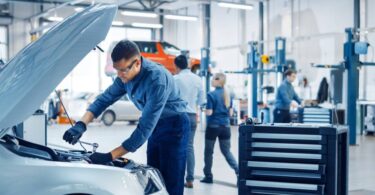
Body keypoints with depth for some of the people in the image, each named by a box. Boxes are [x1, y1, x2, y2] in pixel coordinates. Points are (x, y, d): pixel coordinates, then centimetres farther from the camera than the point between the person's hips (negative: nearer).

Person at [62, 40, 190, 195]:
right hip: (155, 125, 8)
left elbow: (145, 127, -34)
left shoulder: (157, 79, -32)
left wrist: (109, 156, -34)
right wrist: (81, 124, -16)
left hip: (174, 125, -8)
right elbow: (105, 99, 3)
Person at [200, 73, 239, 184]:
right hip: (225, 126, 5)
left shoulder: (211, 94, -12)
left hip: (213, 126, -5)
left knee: (208, 151, 10)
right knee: (227, 151, 12)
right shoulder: (227, 95, 6)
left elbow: (209, 112, -13)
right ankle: (238, 171, -5)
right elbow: (230, 112, 9)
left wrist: (203, 109, 6)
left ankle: (208, 176, 17)